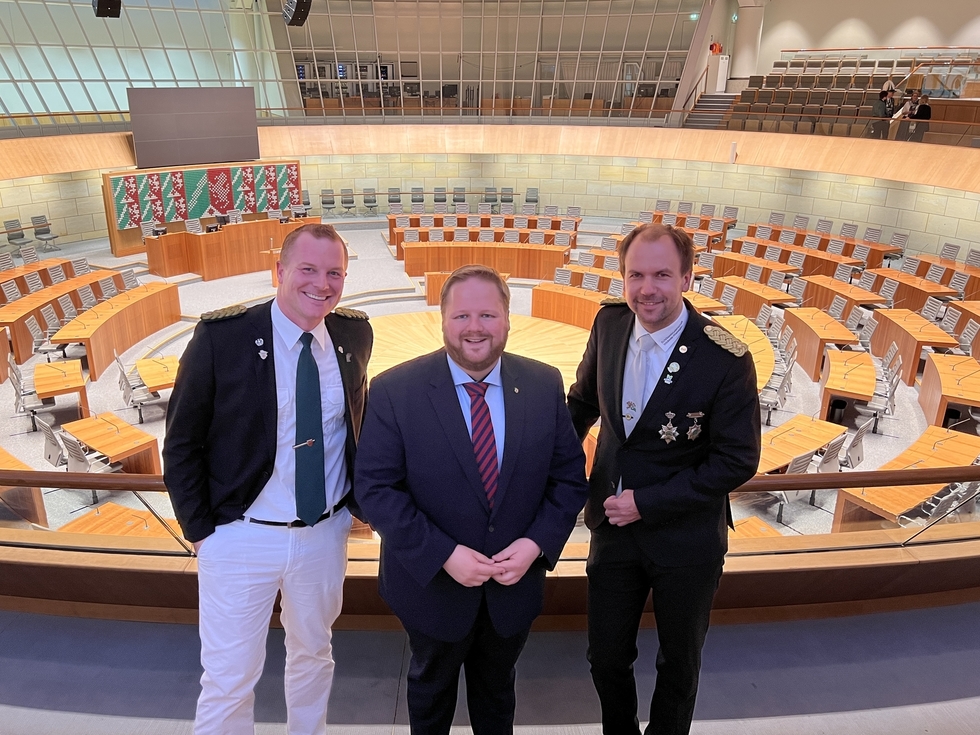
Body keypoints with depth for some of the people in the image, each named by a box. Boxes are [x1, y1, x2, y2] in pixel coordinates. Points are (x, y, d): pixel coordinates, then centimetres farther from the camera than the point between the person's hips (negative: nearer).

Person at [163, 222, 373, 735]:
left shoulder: (355, 335, -4)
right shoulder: (221, 336, -16)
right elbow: (182, 446, -8)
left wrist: (361, 501, 4)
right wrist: (201, 532, -8)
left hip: (325, 535, 4)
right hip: (242, 537, -4)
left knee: (314, 655, 25)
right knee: (229, 679, 11)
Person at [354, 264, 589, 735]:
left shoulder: (544, 385, -10)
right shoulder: (395, 391, -18)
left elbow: (569, 478, -4)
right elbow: (375, 488, -17)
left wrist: (536, 544, -18)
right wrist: (443, 554, -24)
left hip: (515, 584, 2)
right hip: (432, 582, -2)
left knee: (497, 688, 28)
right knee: (431, 690, 27)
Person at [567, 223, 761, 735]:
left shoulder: (727, 360, -22)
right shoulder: (609, 324, -8)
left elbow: (738, 461, -17)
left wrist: (647, 502, -19)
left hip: (686, 539, -3)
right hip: (614, 526, 4)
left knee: (678, 662, 22)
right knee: (606, 655, 19)